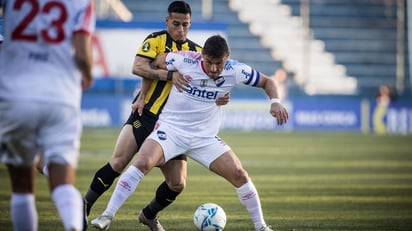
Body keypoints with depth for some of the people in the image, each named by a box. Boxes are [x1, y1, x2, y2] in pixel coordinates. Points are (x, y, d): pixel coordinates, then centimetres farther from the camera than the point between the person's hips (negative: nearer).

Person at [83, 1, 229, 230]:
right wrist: (169, 74, -28)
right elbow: (138, 67, -16)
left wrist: (218, 98, -9)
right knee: (118, 163, -19)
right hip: (145, 115, -4)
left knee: (177, 184, -2)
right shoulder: (156, 40, -1)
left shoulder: (197, 52, 12)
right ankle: (84, 207, -3)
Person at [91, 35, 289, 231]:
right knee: (142, 163, -26)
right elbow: (151, 64, 1)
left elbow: (267, 81, 4)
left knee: (239, 174, -8)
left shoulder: (235, 71, -10)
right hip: (170, 129, -2)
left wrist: (275, 102, -15)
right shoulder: (184, 60, -16)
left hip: (205, 137, 2)